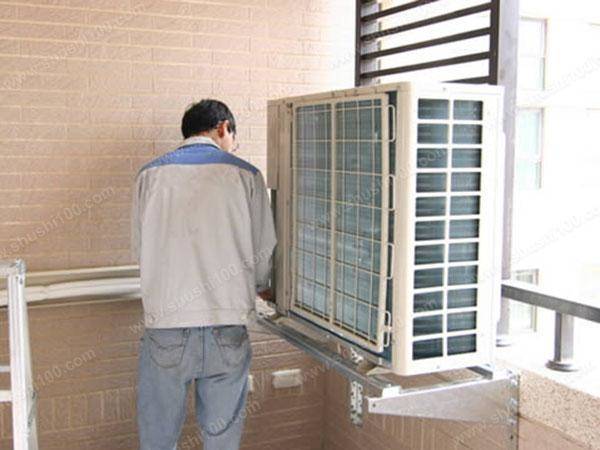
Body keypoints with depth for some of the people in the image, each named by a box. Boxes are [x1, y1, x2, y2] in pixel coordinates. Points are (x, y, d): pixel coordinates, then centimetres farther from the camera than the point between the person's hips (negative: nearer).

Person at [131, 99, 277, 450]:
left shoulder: (151, 174, 4)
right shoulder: (245, 174, 0)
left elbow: (140, 249, 8)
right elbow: (264, 251, 3)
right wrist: (261, 287, 25)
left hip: (165, 327, 1)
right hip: (228, 328, 0)